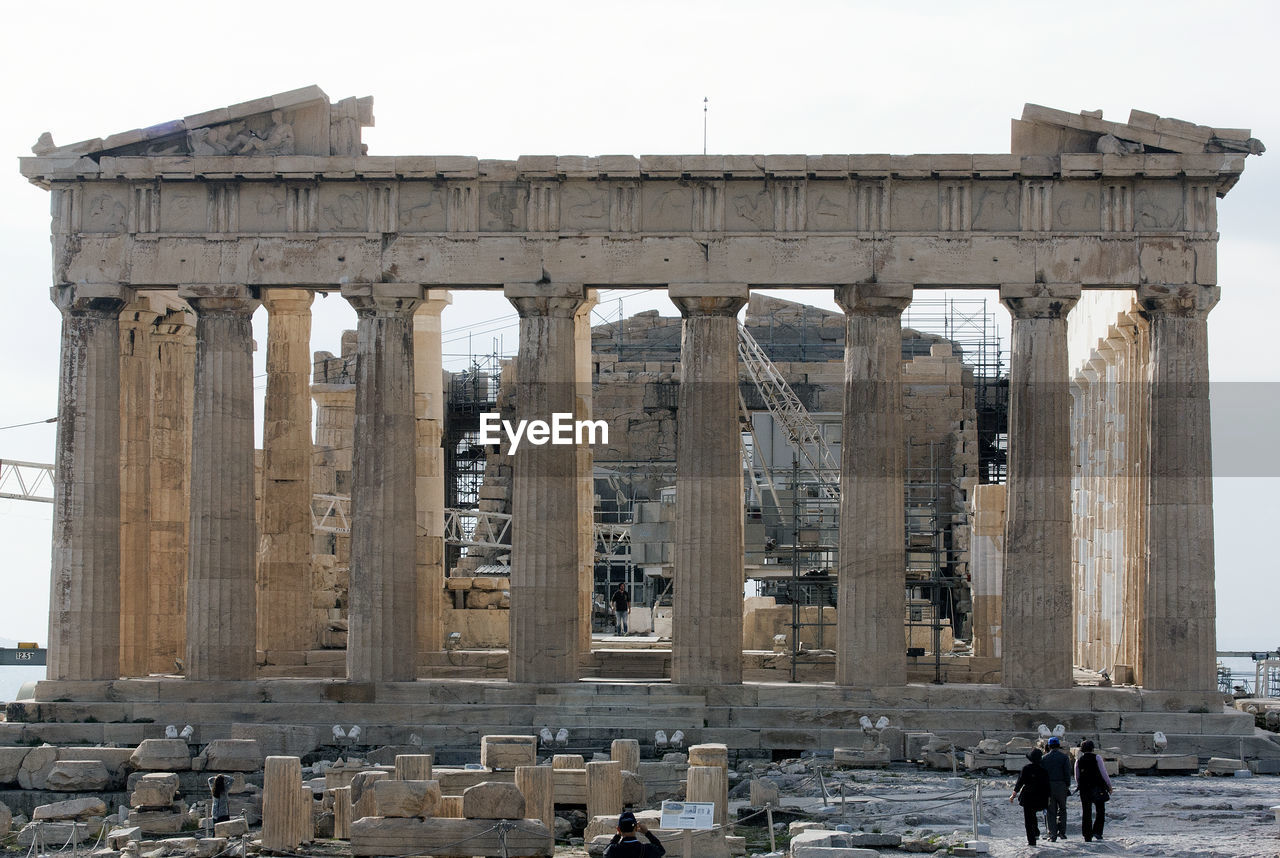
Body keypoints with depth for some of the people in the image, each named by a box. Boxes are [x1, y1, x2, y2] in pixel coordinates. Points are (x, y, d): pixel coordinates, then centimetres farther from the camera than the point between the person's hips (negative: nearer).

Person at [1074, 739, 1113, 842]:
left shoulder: (1078, 760, 5)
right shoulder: (1097, 758, -5)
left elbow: (1077, 777, 11)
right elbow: (1104, 773, -6)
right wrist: (1109, 785, 5)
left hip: (1084, 790, 3)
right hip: (1097, 788, -3)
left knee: (1086, 813, 6)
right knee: (1101, 811, 8)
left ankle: (1087, 835, 3)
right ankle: (1097, 831, -7)